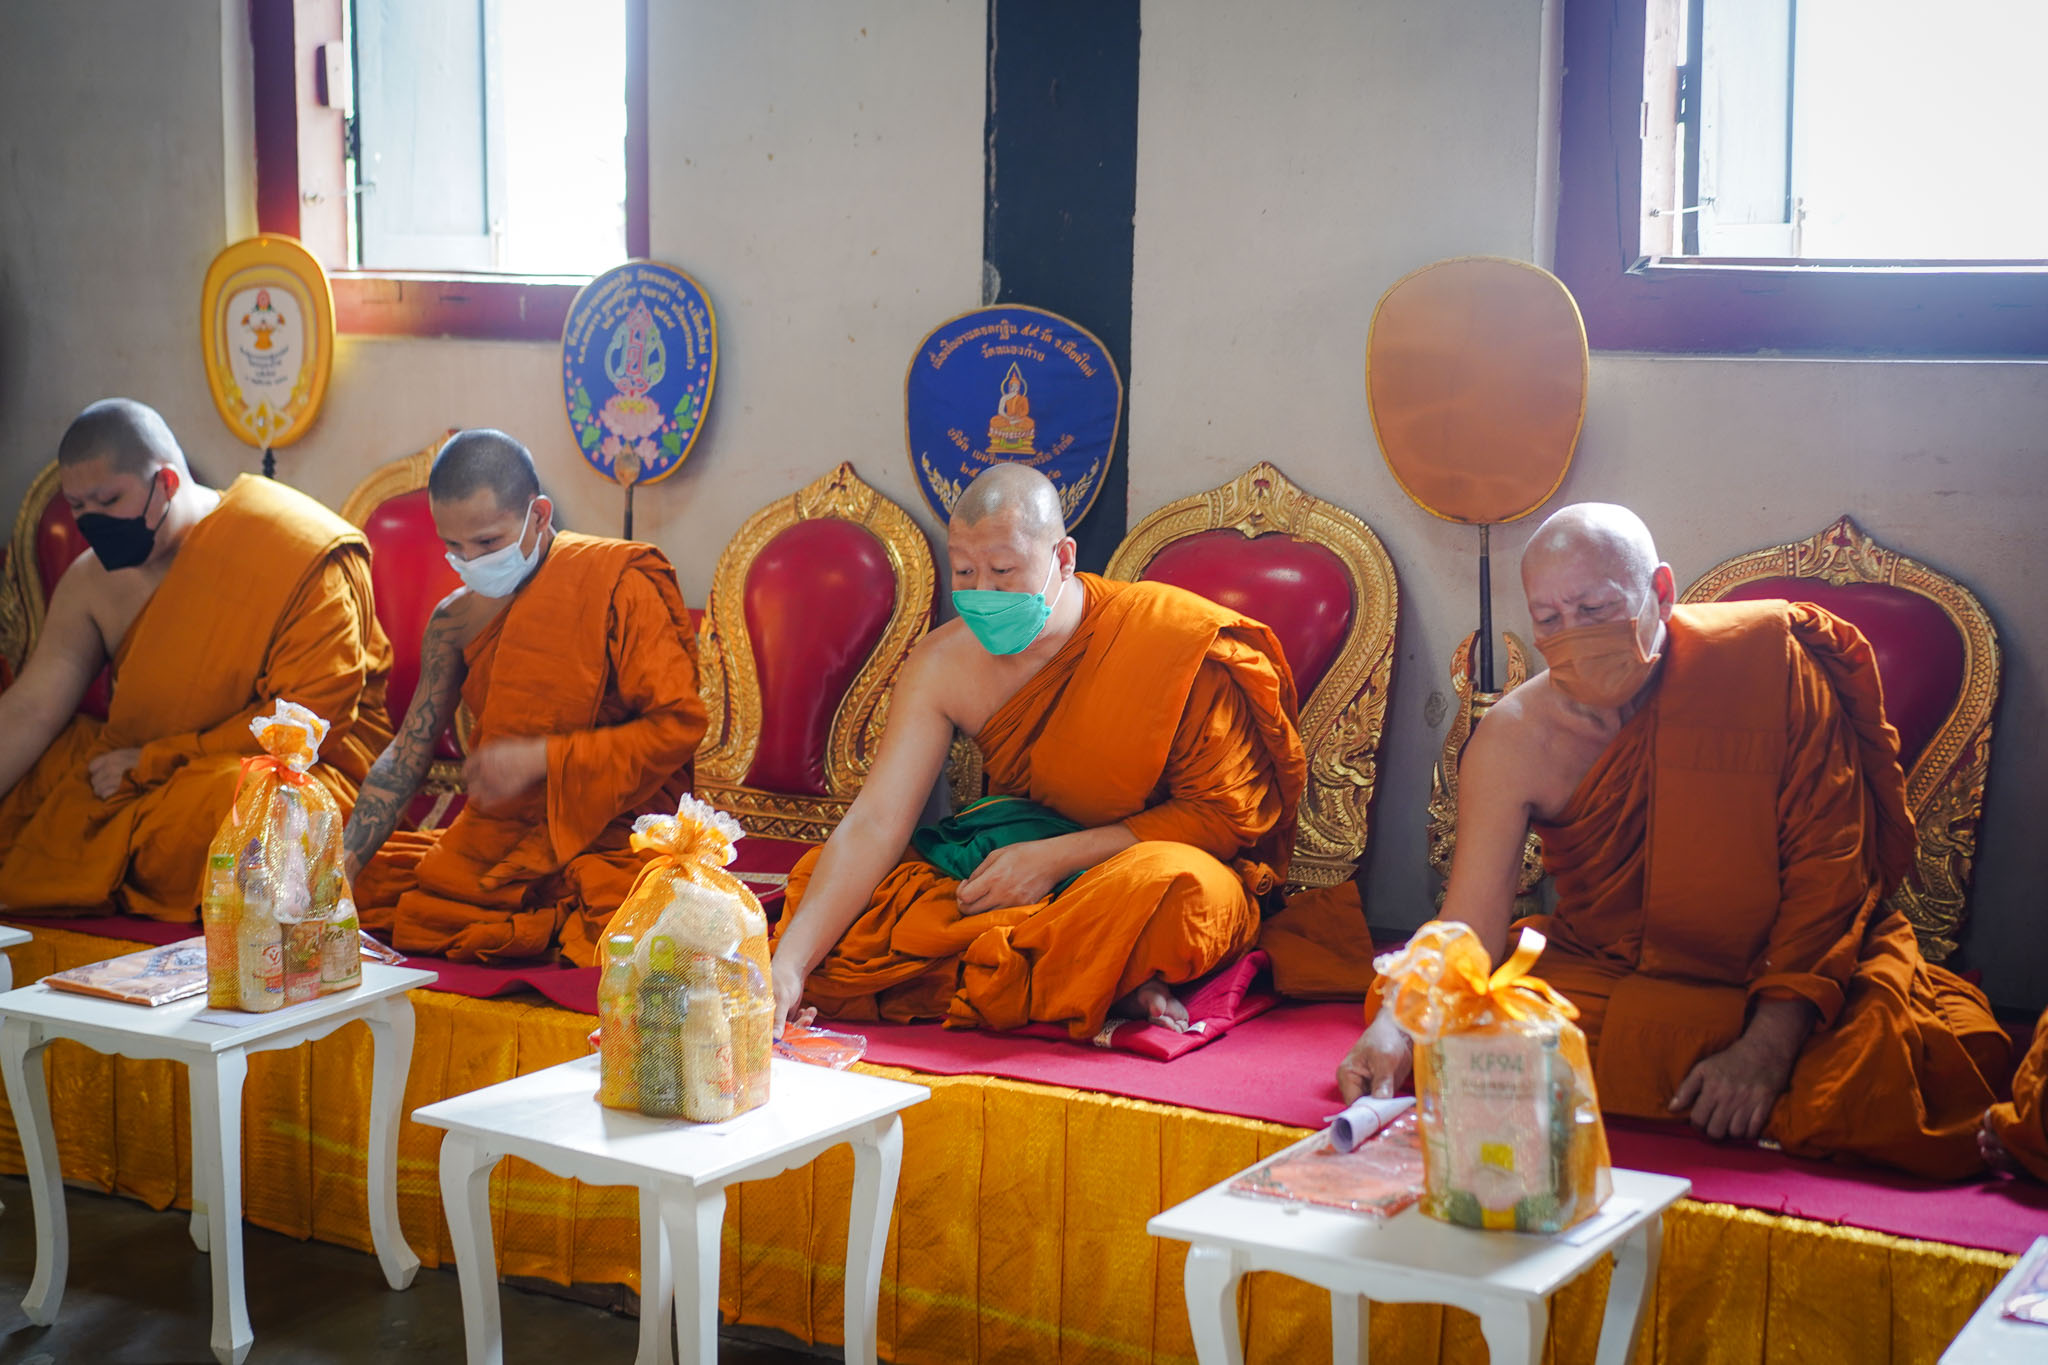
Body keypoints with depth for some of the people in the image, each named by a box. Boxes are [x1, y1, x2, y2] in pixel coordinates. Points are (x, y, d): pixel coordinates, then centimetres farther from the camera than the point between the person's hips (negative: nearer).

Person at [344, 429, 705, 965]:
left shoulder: (615, 584, -9)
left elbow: (680, 724, -14)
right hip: (491, 846, 6)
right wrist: (338, 870, -6)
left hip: (606, 846, -6)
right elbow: (407, 755, 7)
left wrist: (542, 758, -18)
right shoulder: (455, 620, 8)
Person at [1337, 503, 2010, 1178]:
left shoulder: (1767, 659, -13)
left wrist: (1769, 1045, -24)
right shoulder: (1514, 739, -9)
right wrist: (1398, 1026, -33)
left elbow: (1828, 867, -13)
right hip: (1603, 982, 2)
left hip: (1783, 979, -1)